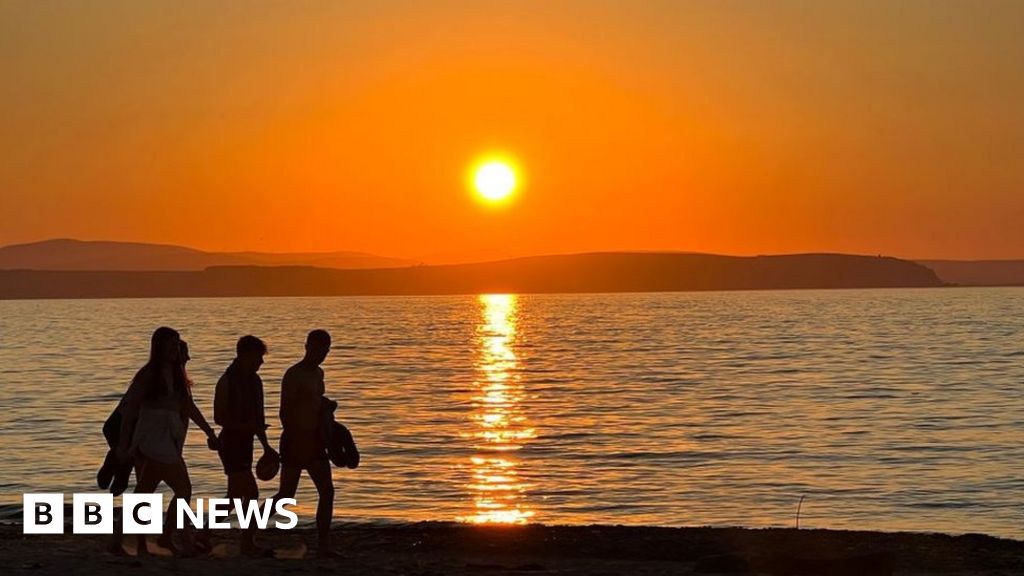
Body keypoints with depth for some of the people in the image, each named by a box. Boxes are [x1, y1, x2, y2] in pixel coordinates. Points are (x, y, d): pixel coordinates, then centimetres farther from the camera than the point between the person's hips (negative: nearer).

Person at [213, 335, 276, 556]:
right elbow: (219, 417, -14)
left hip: (245, 442, 8)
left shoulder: (254, 381, 11)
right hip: (231, 442, -8)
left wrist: (266, 446, 17)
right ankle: (248, 543, -3)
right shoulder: (227, 381, -12)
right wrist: (244, 427, -27)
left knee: (235, 495, 12)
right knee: (251, 492, -11)